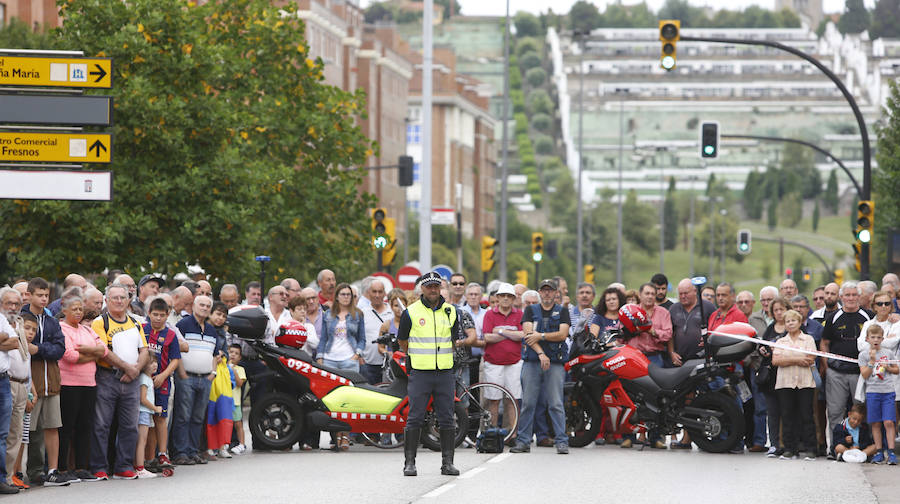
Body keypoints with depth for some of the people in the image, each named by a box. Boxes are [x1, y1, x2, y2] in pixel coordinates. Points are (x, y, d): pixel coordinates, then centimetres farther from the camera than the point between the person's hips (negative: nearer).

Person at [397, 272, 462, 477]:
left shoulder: (450, 311, 9)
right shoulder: (411, 312, -1)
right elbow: (402, 341, 10)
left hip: (445, 373, 3)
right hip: (420, 373, -3)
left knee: (447, 419, 4)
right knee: (415, 419, -3)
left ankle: (447, 462, 8)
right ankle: (409, 462, 1)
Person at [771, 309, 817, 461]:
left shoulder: (808, 339, 8)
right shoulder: (781, 341, 14)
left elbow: (811, 360, -5)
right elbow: (775, 361, -1)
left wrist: (787, 360, -4)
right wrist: (797, 359, -9)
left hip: (805, 382, -2)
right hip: (785, 383, 2)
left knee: (806, 415, -6)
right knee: (787, 416, 0)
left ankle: (810, 450, -4)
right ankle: (789, 449, 4)